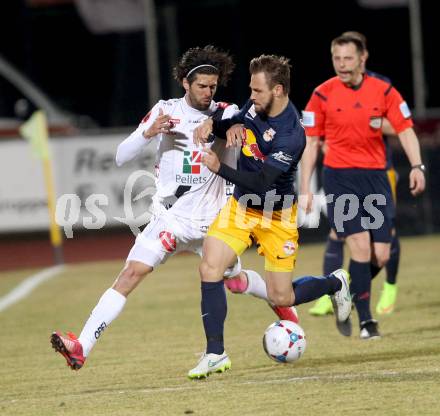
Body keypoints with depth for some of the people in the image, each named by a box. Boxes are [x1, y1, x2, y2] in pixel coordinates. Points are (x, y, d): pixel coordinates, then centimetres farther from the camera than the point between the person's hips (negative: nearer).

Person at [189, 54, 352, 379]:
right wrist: (213, 125, -7)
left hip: (276, 215, -6)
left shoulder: (291, 136, -29)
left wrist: (220, 168, -35)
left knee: (281, 297, 1)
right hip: (240, 206, 6)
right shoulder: (256, 106, -7)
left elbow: (262, 183, -30)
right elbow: (237, 126, 15)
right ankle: (215, 353, -6)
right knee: (210, 269, -14)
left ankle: (335, 283, 33)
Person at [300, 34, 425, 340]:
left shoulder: (383, 91, 2)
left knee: (380, 255, -2)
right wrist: (305, 189, 0)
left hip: (375, 177, 3)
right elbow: (311, 143, 4)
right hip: (340, 178, -3)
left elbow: (405, 129, 3)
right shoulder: (323, 95, -1)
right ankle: (366, 321, -9)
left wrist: (417, 166, -13)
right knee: (360, 245, -16)